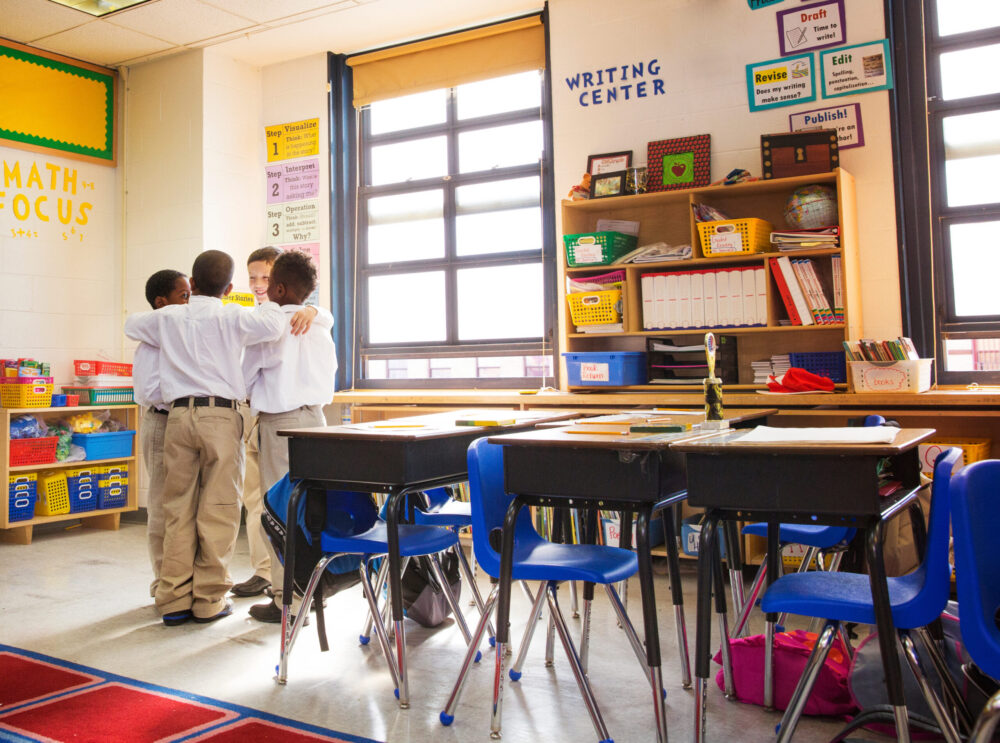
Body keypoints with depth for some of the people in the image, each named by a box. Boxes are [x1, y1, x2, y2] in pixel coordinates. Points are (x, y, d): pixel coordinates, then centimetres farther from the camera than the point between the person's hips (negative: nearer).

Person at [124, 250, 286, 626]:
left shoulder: (168, 317, 11)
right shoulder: (233, 317, -1)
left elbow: (132, 323, 29)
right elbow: (274, 326, -17)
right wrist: (267, 304, 5)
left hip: (179, 414, 3)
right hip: (221, 415, -3)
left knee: (177, 509, 8)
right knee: (218, 510, 3)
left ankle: (174, 599, 11)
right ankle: (209, 600, 7)